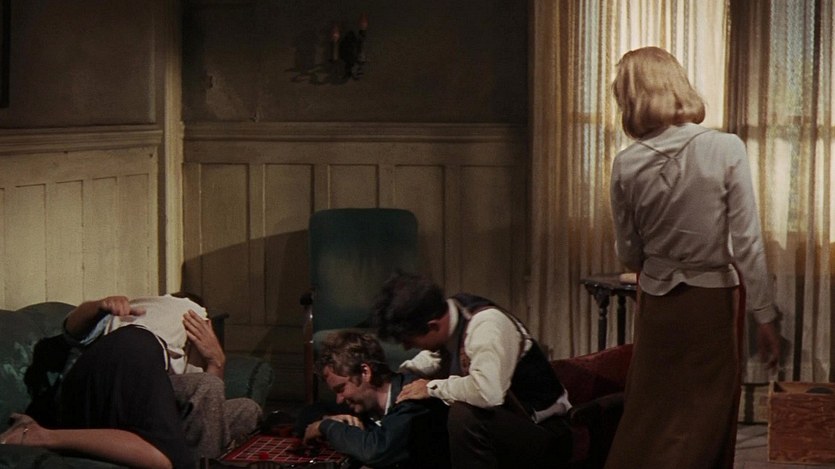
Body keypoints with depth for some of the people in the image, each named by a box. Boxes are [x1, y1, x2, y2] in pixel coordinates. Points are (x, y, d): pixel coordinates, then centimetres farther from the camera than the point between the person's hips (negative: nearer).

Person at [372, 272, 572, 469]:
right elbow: (434, 356, 20)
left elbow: (488, 393, -41)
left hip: (542, 434, -8)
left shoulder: (486, 324, -26)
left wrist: (432, 387, -25)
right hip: (500, 424, 8)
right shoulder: (449, 312, -3)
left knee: (463, 416, -32)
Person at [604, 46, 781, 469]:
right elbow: (746, 244, -13)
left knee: (646, 426, 15)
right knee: (704, 425, 11)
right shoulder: (726, 150, -14)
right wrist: (765, 318, -5)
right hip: (714, 304, -2)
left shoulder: (627, 165, -7)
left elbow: (628, 255, 2)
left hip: (656, 304, 2)